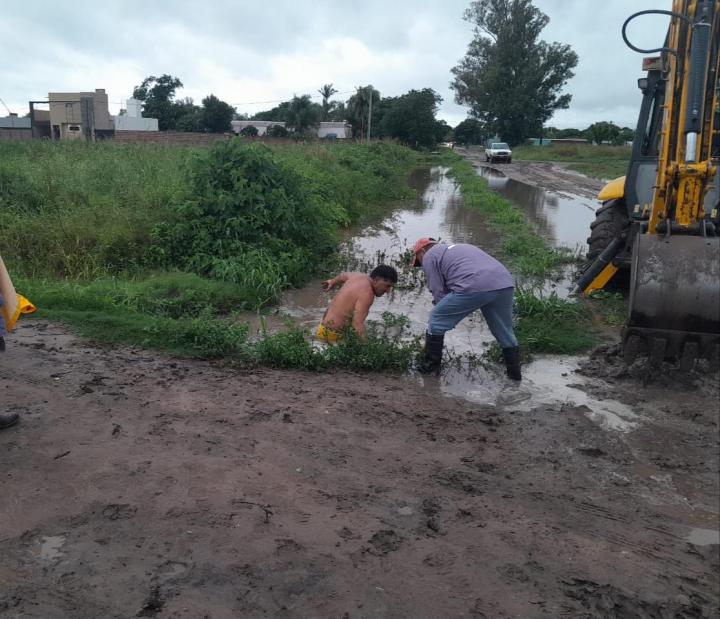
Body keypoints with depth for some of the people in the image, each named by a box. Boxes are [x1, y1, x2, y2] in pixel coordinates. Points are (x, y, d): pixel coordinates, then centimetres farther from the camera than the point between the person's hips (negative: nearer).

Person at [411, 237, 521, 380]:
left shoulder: (429, 256, 18)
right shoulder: (459, 248, 41)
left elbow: (438, 293, 11)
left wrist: (447, 316, 24)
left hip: (473, 287, -7)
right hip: (505, 284, 7)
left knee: (436, 321, 12)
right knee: (505, 333, 25)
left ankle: (431, 365, 20)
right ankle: (515, 372, 35)